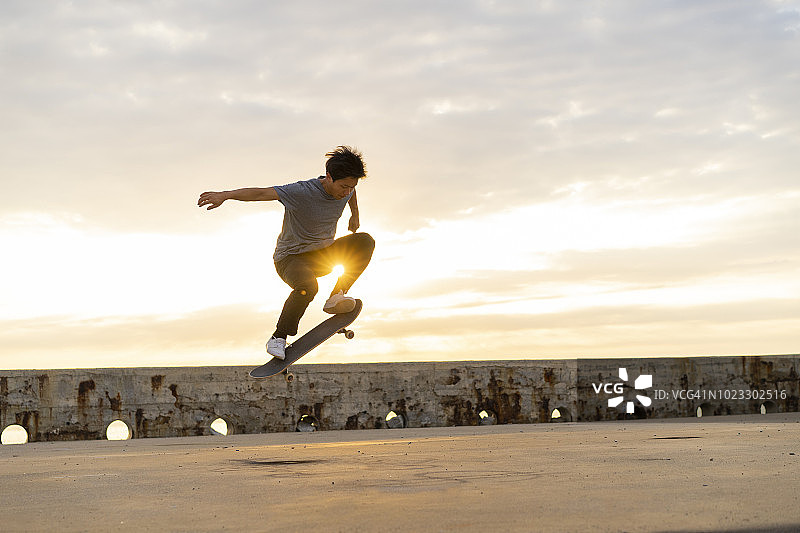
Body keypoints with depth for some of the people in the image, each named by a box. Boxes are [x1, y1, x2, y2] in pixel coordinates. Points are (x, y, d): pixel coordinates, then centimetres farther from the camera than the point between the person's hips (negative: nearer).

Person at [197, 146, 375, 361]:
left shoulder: (345, 191, -5)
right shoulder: (302, 192, -25)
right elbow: (262, 193, -34)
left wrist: (355, 216, 30)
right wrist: (225, 195, -43)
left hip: (322, 256, 6)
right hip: (291, 258, -6)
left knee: (365, 241, -14)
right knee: (307, 286, -39)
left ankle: (337, 297, -13)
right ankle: (279, 337, -21)